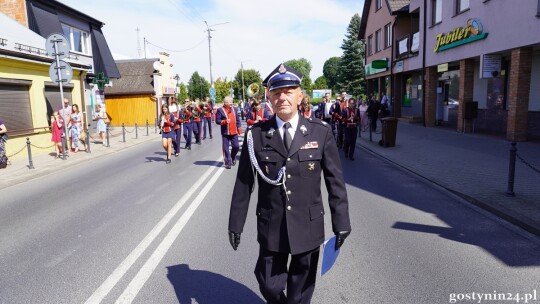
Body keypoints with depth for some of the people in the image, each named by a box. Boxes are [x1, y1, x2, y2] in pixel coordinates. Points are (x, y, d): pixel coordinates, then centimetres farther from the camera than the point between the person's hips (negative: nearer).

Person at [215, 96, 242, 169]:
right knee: (226, 148, 1)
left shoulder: (234, 109, 9)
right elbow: (217, 120, -8)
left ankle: (233, 158, 32)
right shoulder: (220, 110, -6)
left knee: (236, 146, 5)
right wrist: (225, 121, -23)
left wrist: (239, 127, 8)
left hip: (234, 132, 4)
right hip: (225, 132, -4)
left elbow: (237, 119, 14)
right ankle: (228, 162, 10)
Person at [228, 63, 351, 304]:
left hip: (308, 227, 0)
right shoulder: (256, 134, -5)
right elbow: (243, 183, -1)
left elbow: (335, 180, -1)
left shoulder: (321, 132, -4)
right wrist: (236, 223, 1)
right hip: (271, 227, 0)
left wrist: (341, 221, -2)